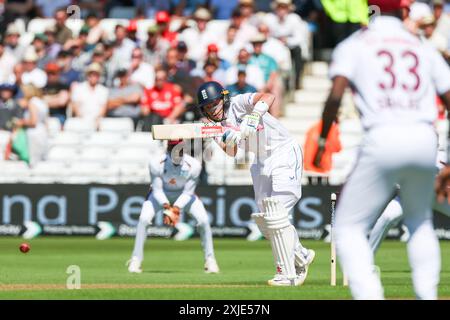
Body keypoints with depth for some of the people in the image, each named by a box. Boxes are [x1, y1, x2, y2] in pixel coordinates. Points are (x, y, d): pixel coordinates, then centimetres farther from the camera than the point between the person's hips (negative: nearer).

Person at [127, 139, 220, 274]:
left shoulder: (194, 165, -30)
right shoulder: (157, 164, -31)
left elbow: (188, 192, -22)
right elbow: (157, 190, -23)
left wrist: (176, 208, -37)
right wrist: (167, 207, -40)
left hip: (184, 196, 1)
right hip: (161, 195, -1)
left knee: (203, 221, -16)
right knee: (144, 219, -22)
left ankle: (210, 260, 1)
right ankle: (136, 260, -11)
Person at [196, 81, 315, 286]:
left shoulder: (238, 104, -16)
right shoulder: (217, 127, 3)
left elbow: (268, 96, -35)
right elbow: (231, 153, -14)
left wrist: (255, 115, -50)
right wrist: (230, 140, -34)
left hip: (284, 155, -8)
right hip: (262, 162, 9)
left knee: (276, 214, -17)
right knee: (264, 219, 10)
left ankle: (287, 274, -13)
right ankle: (301, 257, 30)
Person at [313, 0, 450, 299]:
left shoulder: (353, 45, 9)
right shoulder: (424, 48, 18)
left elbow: (336, 94, -7)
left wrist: (322, 139, 2)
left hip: (382, 139, -3)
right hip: (425, 139, 4)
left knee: (349, 226, 4)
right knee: (420, 221, 27)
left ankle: (369, 295, -15)